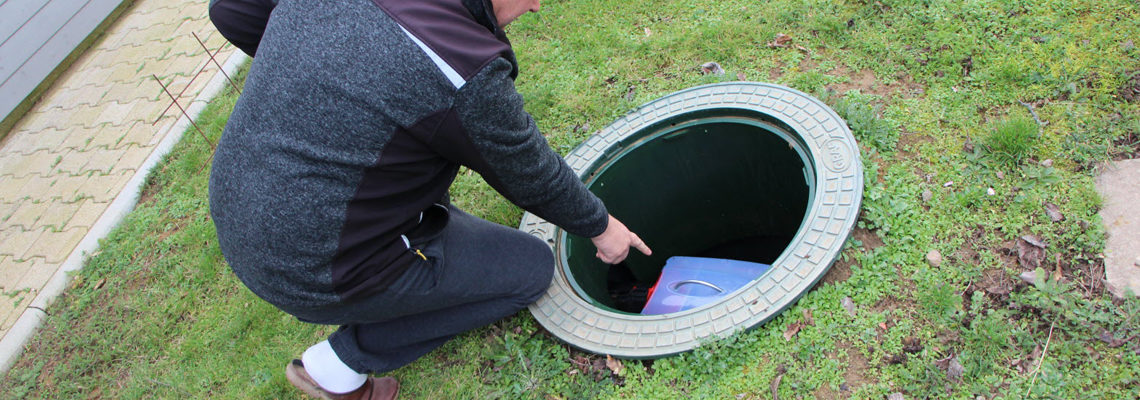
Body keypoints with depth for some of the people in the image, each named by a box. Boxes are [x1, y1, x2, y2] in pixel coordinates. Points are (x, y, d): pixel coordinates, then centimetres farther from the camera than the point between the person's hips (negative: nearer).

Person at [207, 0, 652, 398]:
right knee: (532, 267, 6)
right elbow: (532, 176, -11)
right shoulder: (462, 74, -28)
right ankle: (340, 364, 10)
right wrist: (600, 225, 8)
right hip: (321, 273, -8)